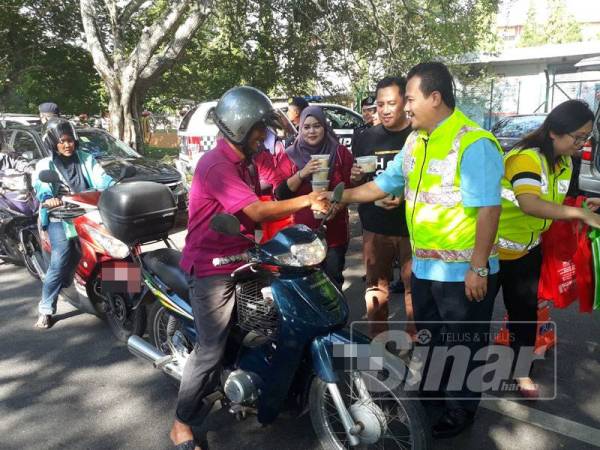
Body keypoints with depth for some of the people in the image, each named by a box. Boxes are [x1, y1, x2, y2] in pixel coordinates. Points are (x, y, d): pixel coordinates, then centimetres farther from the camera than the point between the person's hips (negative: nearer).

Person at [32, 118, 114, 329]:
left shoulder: (87, 160, 17)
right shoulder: (45, 165, 10)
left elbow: (101, 178, 2)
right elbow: (40, 185, -9)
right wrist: (47, 198, -33)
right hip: (60, 218, -3)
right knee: (60, 262, -12)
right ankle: (45, 309, -2)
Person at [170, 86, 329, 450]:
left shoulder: (242, 163, 12)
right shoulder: (216, 166, -21)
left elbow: (259, 203, 9)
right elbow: (256, 211, -29)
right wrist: (306, 201, -22)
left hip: (239, 261, 10)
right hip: (212, 269, -9)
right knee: (211, 350, -5)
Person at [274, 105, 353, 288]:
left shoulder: (340, 152, 3)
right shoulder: (289, 156, 2)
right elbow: (281, 194, -6)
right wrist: (302, 173, -20)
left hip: (334, 229, 1)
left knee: (333, 280, 9)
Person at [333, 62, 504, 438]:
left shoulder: (473, 143, -19)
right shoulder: (416, 141, 8)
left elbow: (488, 209, -22)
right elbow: (385, 183, 13)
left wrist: (478, 268, -22)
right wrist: (339, 197, 6)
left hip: (463, 272, -8)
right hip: (424, 267, 8)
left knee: (463, 346, 11)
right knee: (429, 338, 25)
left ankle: (461, 410, 31)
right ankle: (431, 389, 47)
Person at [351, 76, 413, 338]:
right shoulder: (366, 138, 9)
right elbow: (357, 185, 17)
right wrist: (355, 178, -6)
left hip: (412, 228, -3)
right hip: (375, 228, 3)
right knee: (375, 289, 11)